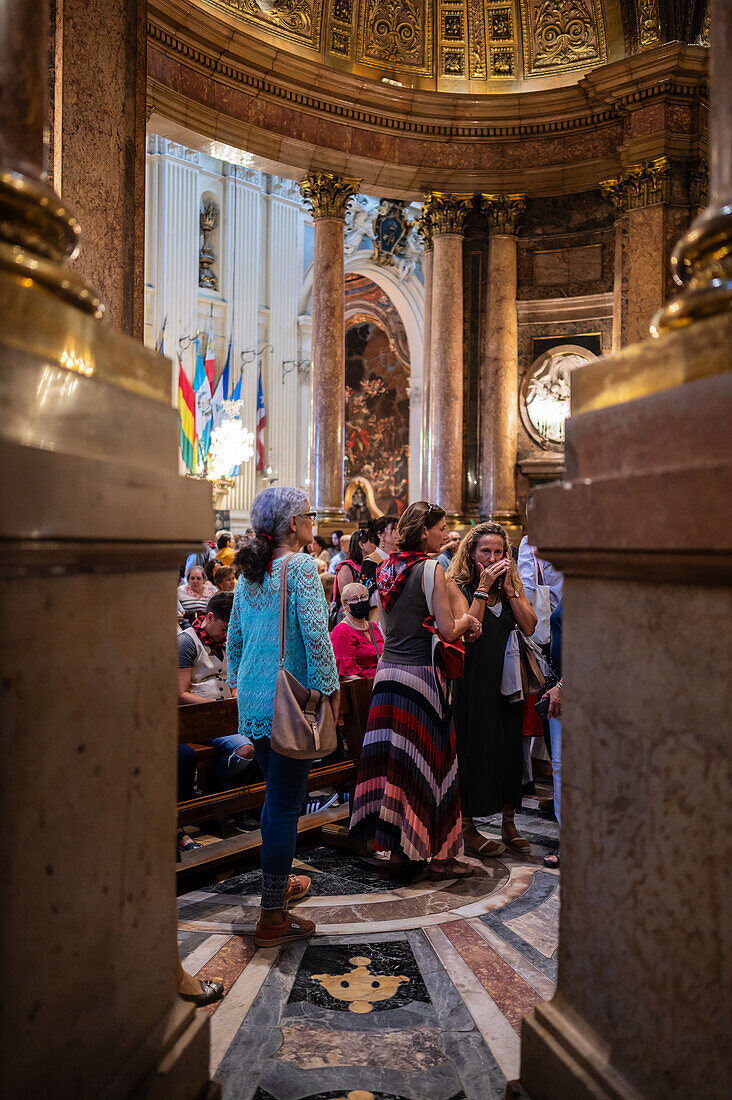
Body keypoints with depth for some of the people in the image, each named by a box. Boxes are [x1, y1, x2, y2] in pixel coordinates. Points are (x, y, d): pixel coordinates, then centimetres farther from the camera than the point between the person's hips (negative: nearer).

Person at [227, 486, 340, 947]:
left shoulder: (250, 572, 10)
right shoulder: (300, 567, -12)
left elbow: (235, 635, 16)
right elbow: (314, 632, -19)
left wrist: (237, 680, 25)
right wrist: (331, 688, -11)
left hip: (254, 697, 8)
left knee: (277, 796, 22)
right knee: (286, 803, -2)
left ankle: (280, 880, 37)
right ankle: (273, 917, 5)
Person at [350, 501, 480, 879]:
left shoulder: (386, 568, 11)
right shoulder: (431, 569, -10)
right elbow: (448, 632, -13)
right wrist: (465, 621, 9)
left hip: (387, 670, 7)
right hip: (420, 675, -7)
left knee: (395, 758, 11)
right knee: (429, 761, 1)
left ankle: (397, 848, 20)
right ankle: (439, 855, 10)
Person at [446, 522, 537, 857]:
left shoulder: (513, 583, 10)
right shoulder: (457, 585, -4)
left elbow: (529, 627, -2)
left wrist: (508, 588, -8)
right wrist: (483, 588, -16)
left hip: (507, 676, 5)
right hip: (472, 679, -4)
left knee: (510, 747, 8)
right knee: (472, 748, -1)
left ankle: (508, 823, 22)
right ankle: (467, 828, 11)